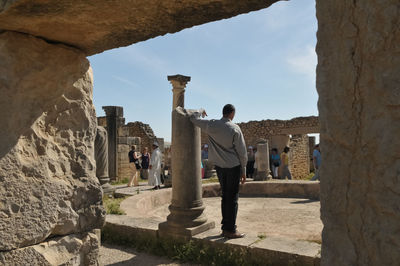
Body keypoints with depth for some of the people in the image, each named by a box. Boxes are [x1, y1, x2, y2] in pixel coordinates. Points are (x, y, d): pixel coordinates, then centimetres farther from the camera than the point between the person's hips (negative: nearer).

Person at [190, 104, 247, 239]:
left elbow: (194, 118, 11)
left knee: (225, 196, 15)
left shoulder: (212, 125, -1)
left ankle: (225, 227, 21)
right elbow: (242, 152, -7)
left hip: (219, 166, 5)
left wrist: (201, 111, 31)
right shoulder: (235, 129, -10)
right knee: (232, 198, 2)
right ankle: (230, 230, 6)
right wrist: (243, 171, 2)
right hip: (233, 166, -5)